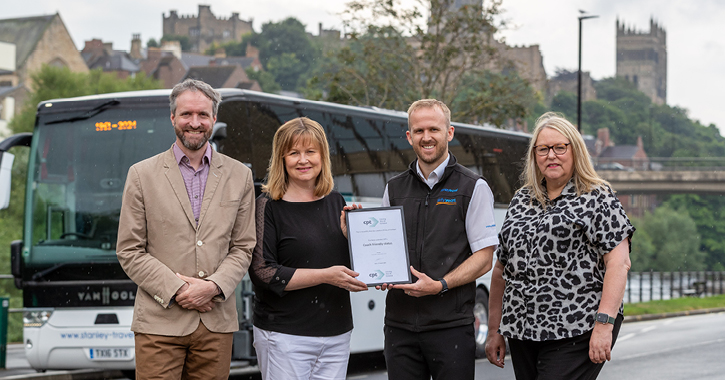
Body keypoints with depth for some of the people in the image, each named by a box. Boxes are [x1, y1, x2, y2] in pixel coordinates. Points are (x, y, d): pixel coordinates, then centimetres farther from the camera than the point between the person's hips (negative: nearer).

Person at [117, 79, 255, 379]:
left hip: (217, 322, 2)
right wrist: (176, 290, -10)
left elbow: (243, 248, 9)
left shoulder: (239, 176, 11)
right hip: (160, 322, -2)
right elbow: (129, 252, 1)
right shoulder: (142, 175, 4)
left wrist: (213, 286, -8)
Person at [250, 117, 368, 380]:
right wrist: (325, 275, -17)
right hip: (285, 335, -5)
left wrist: (350, 230, -5)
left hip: (337, 333, 5)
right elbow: (262, 273, -13)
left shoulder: (335, 202, 12)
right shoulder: (269, 206, -5)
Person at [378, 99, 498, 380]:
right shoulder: (394, 189, 13)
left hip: (451, 325, -4)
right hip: (400, 323, 4)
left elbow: (484, 259, -4)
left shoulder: (473, 188, 0)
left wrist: (439, 285, -17)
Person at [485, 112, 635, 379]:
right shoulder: (521, 202, 16)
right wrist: (495, 331, 16)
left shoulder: (597, 199, -1)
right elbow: (503, 268, 18)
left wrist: (604, 324, -19)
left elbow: (618, 262, -10)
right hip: (523, 333, 6)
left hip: (576, 334, -6)